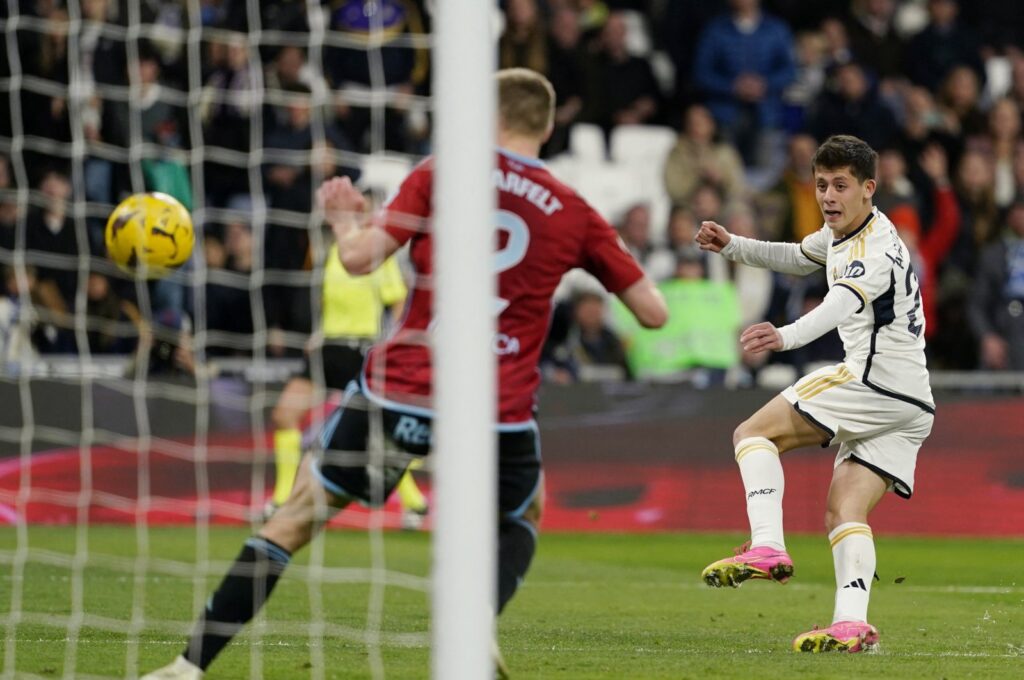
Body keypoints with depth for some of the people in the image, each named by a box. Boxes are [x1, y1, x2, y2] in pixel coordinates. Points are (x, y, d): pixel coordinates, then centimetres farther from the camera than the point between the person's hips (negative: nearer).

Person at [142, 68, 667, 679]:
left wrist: (344, 217, 16)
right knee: (522, 515, 32)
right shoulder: (575, 214, 6)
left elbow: (361, 258, -6)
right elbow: (655, 313, 8)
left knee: (300, 512, 11)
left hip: (398, 393, -1)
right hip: (501, 414, 1)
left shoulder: (441, 175, 1)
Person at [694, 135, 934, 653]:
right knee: (845, 512, 1)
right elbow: (798, 258, 39)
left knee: (753, 433, -6)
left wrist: (786, 336, -56)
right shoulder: (840, 233, 17)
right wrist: (732, 246, 25)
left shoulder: (876, 250, -15)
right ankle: (852, 623, -14)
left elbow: (843, 304, -38)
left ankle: (767, 547, -23)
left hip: (875, 379, -10)